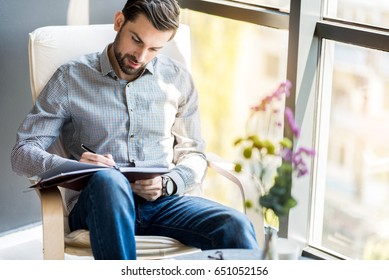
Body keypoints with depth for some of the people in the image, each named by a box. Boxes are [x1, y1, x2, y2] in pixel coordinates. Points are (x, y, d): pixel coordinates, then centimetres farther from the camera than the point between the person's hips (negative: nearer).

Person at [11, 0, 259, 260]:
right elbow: (23, 153, 4)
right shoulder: (71, 78, 7)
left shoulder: (179, 80, 15)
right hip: (97, 202, -2)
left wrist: (166, 184, -6)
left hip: (162, 201, 2)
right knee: (108, 180, -40)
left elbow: (193, 154, 18)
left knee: (235, 226, -30)